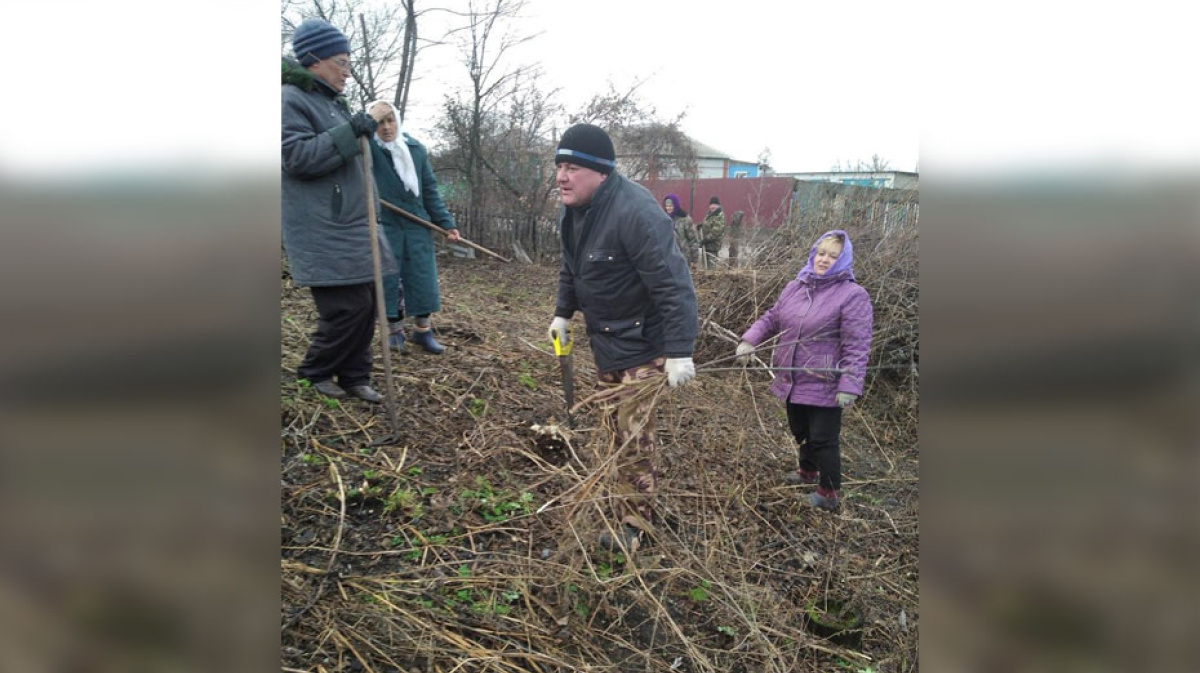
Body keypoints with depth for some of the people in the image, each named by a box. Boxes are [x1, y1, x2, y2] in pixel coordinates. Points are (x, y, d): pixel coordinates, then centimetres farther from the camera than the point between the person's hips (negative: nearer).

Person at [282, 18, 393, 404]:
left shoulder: (332, 102, 19)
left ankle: (354, 376, 17)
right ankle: (315, 371, 13)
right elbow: (297, 156, -21)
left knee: (365, 303, 6)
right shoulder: (290, 100, -9)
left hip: (350, 225, 9)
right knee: (348, 306, -9)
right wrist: (349, 133, -22)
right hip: (323, 232, -9)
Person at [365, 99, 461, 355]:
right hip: (383, 225, -3)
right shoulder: (368, 147, -2)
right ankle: (394, 330, 19)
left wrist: (445, 222, 4)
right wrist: (365, 126, -25)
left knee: (423, 278, 6)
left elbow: (429, 190, 9)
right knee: (388, 279, 3)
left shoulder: (416, 148, 7)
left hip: (417, 224, 3)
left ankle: (422, 330, 20)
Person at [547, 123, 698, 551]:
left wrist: (679, 351, -32)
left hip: (641, 343, -9)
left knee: (634, 435, -4)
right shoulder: (572, 209, 0)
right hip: (603, 338, 9)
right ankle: (623, 496, 40)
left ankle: (636, 522, 12)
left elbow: (672, 284, -32)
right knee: (615, 423, 21)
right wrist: (562, 313, 17)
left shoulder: (636, 212, -30)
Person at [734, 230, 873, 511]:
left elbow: (857, 346, -17)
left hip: (824, 386, -7)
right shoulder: (794, 287, 6)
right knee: (800, 432, 25)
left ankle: (828, 493, 22)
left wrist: (850, 385, -22)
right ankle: (808, 472, 49)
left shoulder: (852, 295, -14)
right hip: (793, 381, 7)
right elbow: (771, 318, 15)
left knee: (823, 439, 4)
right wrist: (749, 340, -1)